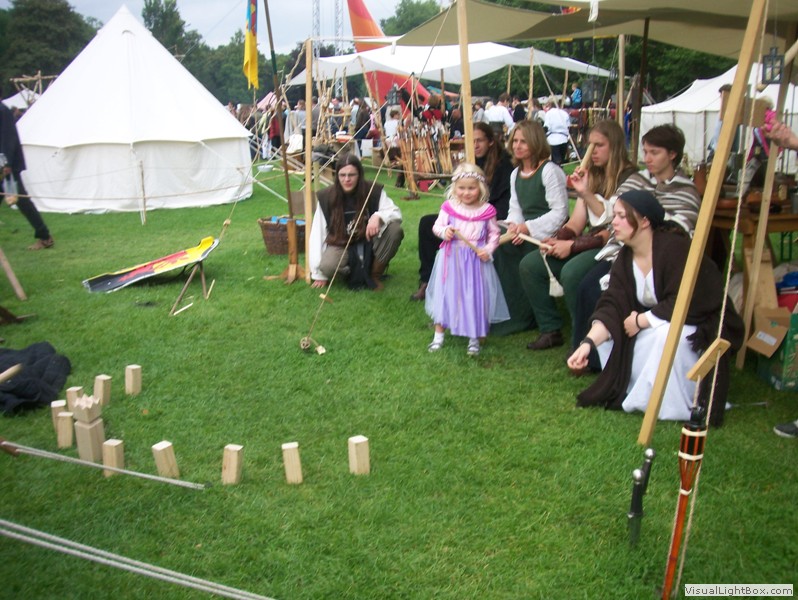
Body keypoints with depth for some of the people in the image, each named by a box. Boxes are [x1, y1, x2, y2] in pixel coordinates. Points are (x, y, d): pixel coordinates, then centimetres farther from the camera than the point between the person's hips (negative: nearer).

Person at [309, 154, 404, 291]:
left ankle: (375, 274, -7)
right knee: (327, 266, -34)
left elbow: (396, 213, -14)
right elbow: (318, 234, -9)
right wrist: (319, 274, -10)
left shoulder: (374, 191, -14)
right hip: (341, 244, -1)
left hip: (368, 242, 1)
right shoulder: (326, 197, -12)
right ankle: (352, 271, 2)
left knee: (394, 229, -27)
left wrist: (379, 216, -40)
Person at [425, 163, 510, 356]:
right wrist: (444, 231, -21)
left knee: (474, 296, 4)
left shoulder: (487, 210, -3)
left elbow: (494, 233, 6)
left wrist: (488, 249, -10)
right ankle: (438, 335, 21)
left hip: (476, 259, 0)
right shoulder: (449, 207, -3)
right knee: (446, 294, 7)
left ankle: (474, 338, 19)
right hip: (451, 258, 0)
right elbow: (437, 226, 1)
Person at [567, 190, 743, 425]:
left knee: (668, 334, -37)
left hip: (703, 326, -8)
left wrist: (640, 321, -20)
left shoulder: (676, 248, -24)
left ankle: (675, 405, -15)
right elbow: (612, 306, -11)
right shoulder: (625, 258, -2)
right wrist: (588, 342, -26)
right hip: (656, 323, 8)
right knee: (608, 332, -6)